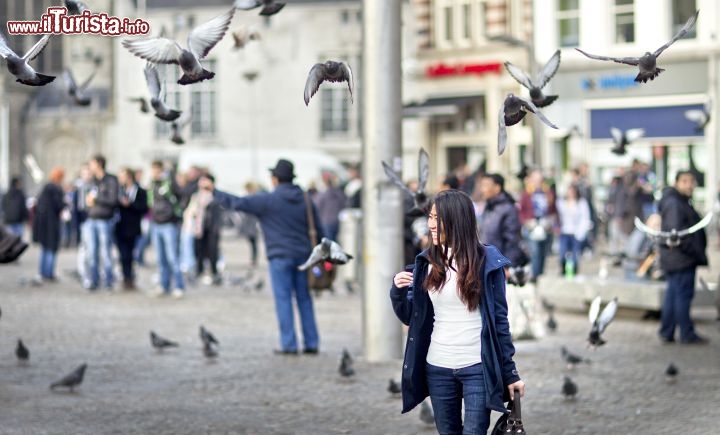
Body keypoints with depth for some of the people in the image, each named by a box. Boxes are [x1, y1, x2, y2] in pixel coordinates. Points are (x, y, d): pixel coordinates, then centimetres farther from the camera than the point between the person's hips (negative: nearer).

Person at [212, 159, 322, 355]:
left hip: (280, 257, -5)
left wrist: (214, 191, 4)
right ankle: (312, 343, 9)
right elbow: (318, 231, 11)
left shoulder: (268, 200, -6)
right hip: (303, 256, 5)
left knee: (283, 299, -1)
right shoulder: (306, 201, 9)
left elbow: (237, 203, -7)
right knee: (304, 299, 9)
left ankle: (289, 345, -3)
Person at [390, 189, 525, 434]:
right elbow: (410, 318, 8)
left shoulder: (486, 261, -6)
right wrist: (398, 291, -12)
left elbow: (499, 319, -2)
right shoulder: (427, 263, 3)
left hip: (478, 368, -4)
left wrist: (509, 372, -3)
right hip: (437, 368, 4)